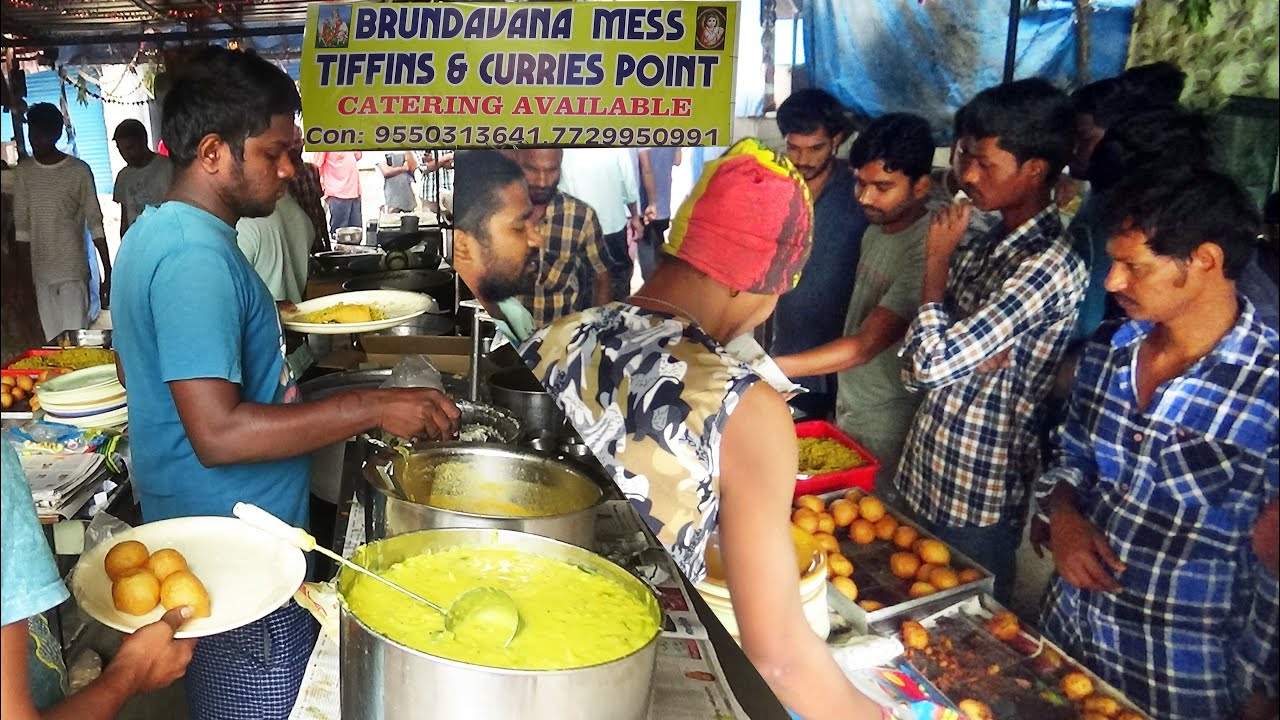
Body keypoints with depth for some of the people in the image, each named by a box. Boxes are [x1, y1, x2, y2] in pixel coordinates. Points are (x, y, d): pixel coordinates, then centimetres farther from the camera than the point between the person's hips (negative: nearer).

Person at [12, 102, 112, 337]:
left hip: (73, 271, -4)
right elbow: (21, 225, 10)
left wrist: (108, 272, -8)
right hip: (40, 272, 4)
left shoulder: (79, 171, -5)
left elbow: (95, 223, -4)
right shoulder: (24, 170, 7)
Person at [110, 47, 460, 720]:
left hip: (193, 537, 10)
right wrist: (373, 407, -28)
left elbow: (151, 372, 21)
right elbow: (219, 434, -31)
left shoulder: (154, 231, 9)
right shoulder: (197, 258, -24)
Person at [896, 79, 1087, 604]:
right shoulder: (982, 246, 6)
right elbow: (913, 367, 5)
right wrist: (973, 357, -16)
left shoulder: (1050, 264, -21)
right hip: (923, 480, 8)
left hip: (976, 504, -7)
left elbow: (932, 362, -26)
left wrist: (937, 257, -14)